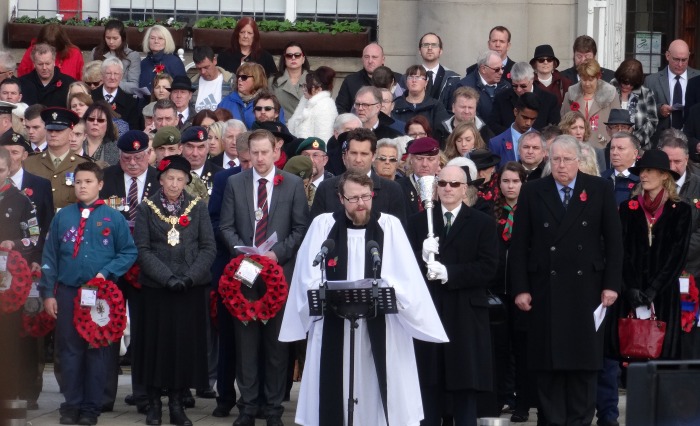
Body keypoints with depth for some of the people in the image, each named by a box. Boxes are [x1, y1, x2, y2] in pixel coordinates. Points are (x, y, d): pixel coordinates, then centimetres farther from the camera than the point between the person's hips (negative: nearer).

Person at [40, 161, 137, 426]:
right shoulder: (62, 217, 6)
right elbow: (49, 257, 6)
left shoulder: (113, 218, 1)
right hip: (67, 292, 1)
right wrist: (48, 293, 1)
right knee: (70, 350, 4)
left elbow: (129, 252, 0)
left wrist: (106, 273, -13)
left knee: (97, 350, 4)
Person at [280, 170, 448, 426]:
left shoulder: (389, 225, 2)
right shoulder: (322, 225, 4)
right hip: (334, 325, 1)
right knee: (336, 391, 1)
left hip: (380, 326, 0)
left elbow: (404, 278, -5)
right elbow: (309, 277, 0)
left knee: (376, 390, 0)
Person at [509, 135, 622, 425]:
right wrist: (520, 289, -3)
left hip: (586, 289, 0)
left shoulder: (600, 190, 3)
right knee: (548, 361, 1)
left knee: (584, 358, 3)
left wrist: (611, 284, -3)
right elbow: (519, 245, 3)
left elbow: (613, 241, 3)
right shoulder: (532, 193, 4)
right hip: (546, 290, 0)